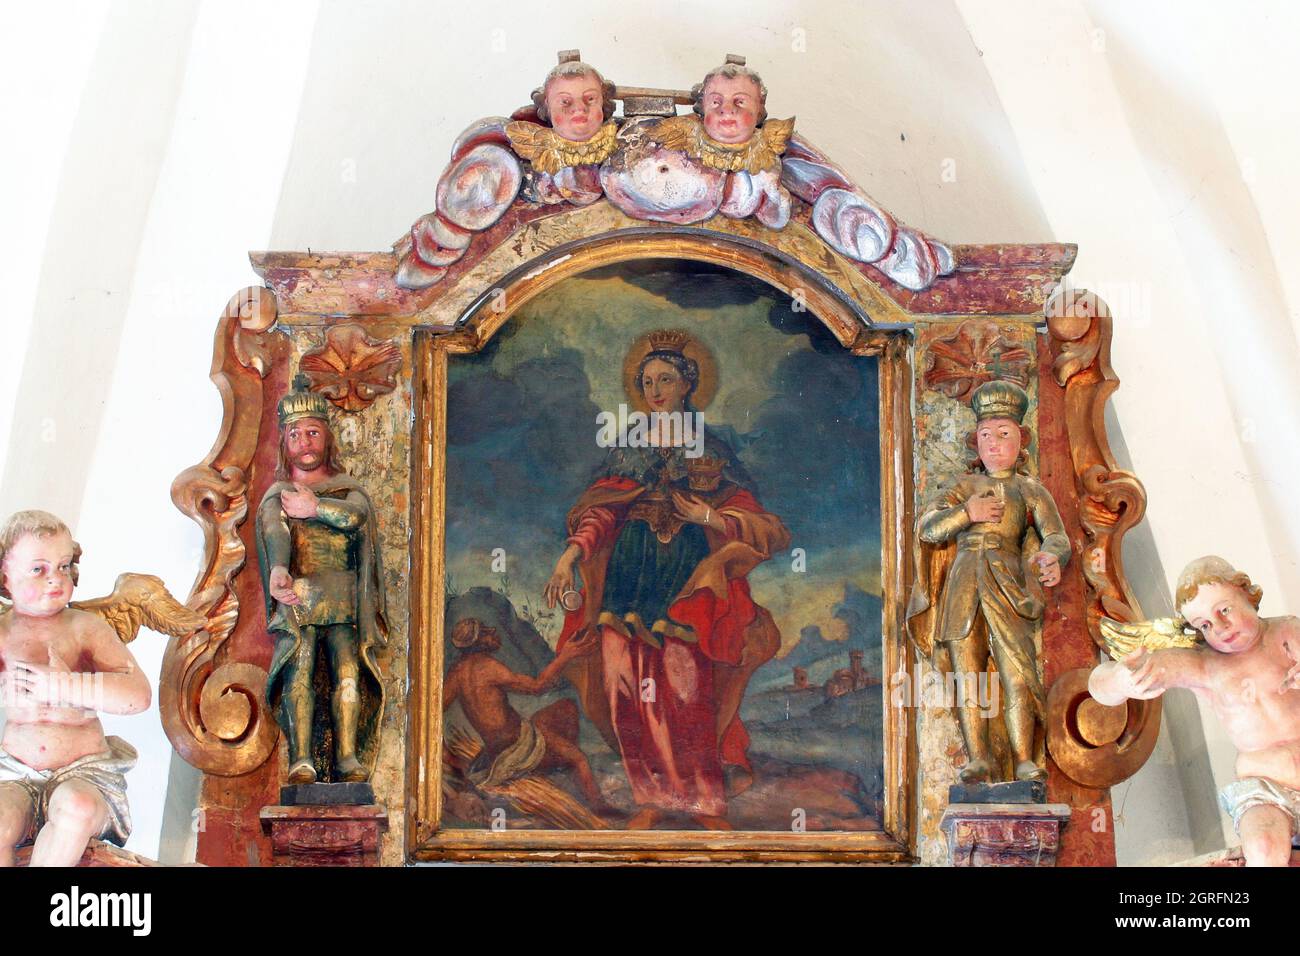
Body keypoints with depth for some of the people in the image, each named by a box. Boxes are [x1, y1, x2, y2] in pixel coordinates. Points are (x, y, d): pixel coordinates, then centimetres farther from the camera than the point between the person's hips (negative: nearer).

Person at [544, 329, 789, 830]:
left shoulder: (712, 452, 9)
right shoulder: (629, 453, 15)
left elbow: (754, 522, 4)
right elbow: (602, 511, 3)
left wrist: (708, 517, -14)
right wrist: (570, 555, -13)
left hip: (689, 584, -3)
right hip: (631, 583, 3)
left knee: (685, 691, -11)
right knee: (632, 691, -3)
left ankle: (706, 799, 1)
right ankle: (655, 796, 10)